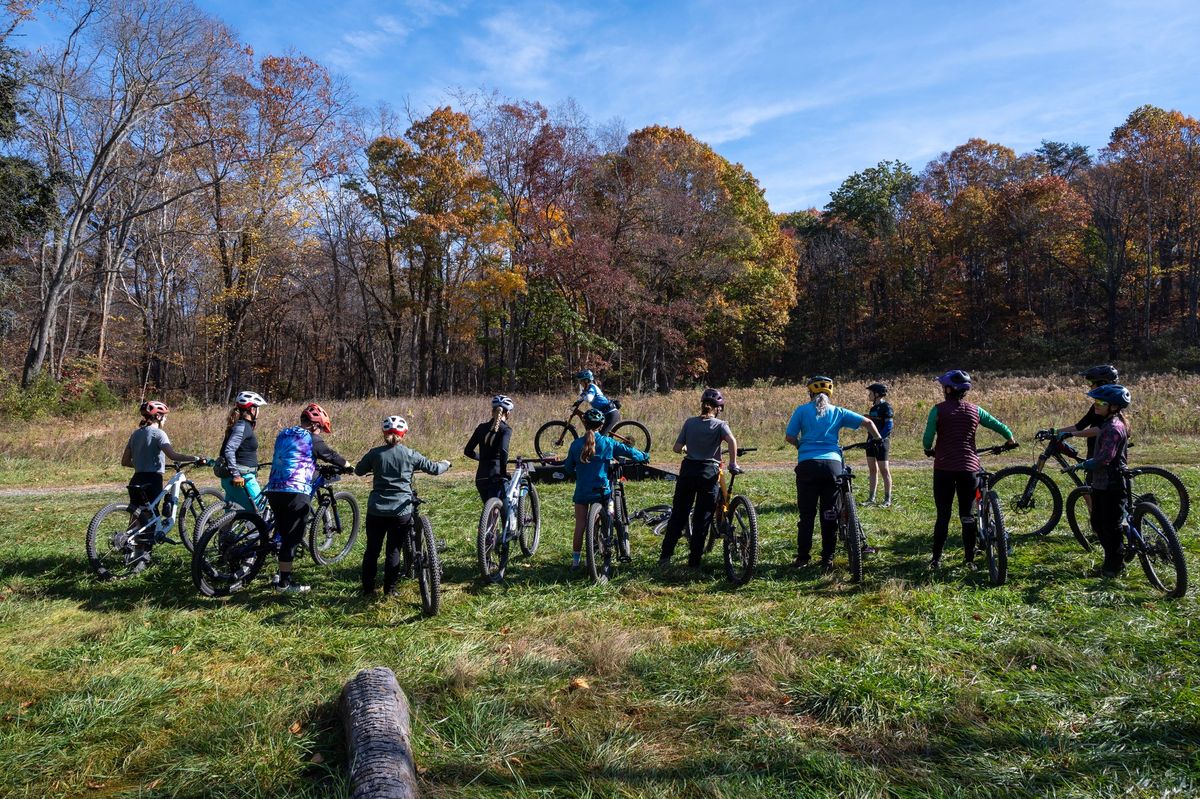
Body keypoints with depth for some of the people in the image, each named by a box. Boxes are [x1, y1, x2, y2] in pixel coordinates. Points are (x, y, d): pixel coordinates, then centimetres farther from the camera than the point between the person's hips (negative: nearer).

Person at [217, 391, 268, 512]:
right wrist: (236, 474, -26)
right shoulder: (243, 427, -14)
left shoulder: (244, 426, 16)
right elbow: (229, 450, -24)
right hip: (242, 478, -10)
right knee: (258, 510, -6)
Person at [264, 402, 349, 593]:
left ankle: (282, 574, 25)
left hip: (274, 490, 8)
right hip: (295, 492, -7)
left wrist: (315, 465, 42)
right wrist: (348, 465, 24)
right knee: (292, 538, 0)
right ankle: (284, 582, 2)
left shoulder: (283, 434, 18)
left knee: (284, 535, 18)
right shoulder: (311, 438, -4)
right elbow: (330, 455, 6)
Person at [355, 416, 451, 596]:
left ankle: (368, 588, 21)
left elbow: (358, 471, 15)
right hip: (401, 511, -1)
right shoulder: (410, 455, -3)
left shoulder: (375, 453, -1)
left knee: (372, 550, 15)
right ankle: (389, 590, 13)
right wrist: (446, 464, 26)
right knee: (394, 551, 10)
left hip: (376, 510, 1)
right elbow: (433, 468, 5)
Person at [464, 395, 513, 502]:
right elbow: (503, 451, -23)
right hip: (496, 478, -6)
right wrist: (504, 472, -12)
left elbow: (468, 451, 13)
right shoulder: (506, 429, -5)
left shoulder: (482, 428, 10)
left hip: (480, 478, 6)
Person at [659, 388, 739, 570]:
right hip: (709, 472, -3)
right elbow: (732, 441, -21)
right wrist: (733, 464, -11)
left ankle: (665, 556, 9)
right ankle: (694, 561, 9)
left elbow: (677, 448, 2)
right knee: (702, 518, 6)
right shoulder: (720, 424, -2)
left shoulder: (690, 422, 6)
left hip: (688, 470, 3)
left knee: (678, 514, 11)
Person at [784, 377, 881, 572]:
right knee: (829, 515, 9)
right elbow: (867, 422, 9)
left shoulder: (802, 410, 7)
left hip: (807, 465, -1)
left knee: (807, 514, 7)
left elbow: (789, 437, 2)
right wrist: (878, 441, 23)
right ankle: (827, 559, 12)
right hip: (832, 464, 1)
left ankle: (803, 557, 12)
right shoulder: (838, 412, 12)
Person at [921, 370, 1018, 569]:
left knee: (943, 515, 4)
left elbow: (927, 439, -10)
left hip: (944, 468, -2)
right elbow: (999, 425, 9)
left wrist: (929, 451, 11)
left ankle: (936, 559, 6)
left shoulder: (938, 410, -5)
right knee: (968, 515, 10)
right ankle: (970, 559, 14)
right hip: (969, 468, 2)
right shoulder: (975, 410, 5)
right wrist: (1010, 439, 29)